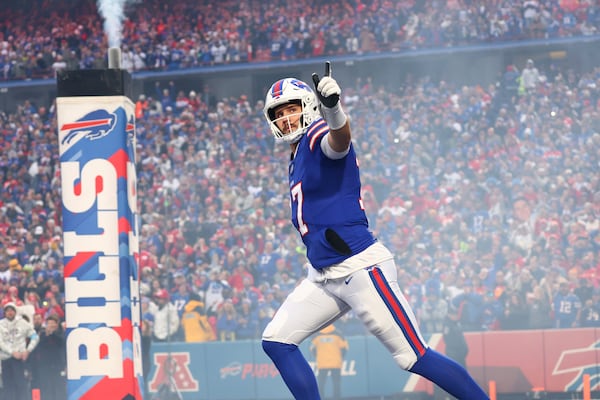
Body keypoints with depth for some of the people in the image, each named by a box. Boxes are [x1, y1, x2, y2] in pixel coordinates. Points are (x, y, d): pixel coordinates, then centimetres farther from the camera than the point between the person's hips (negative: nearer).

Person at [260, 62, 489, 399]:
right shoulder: (298, 158, 17)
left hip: (360, 267, -10)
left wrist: (334, 111, -56)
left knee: (415, 357, -9)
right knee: (277, 342, 2)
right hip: (323, 276, 10)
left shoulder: (319, 137, -9)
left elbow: (340, 137, -36)